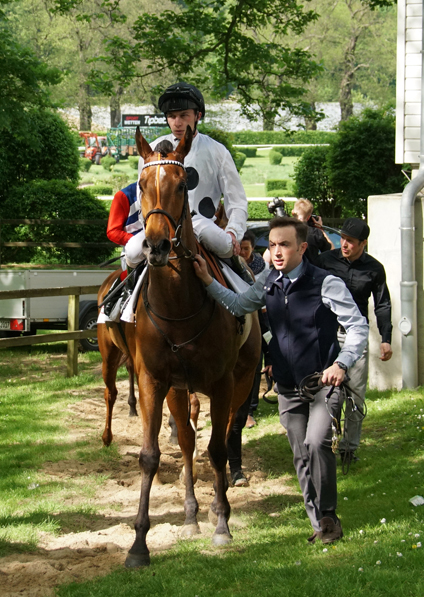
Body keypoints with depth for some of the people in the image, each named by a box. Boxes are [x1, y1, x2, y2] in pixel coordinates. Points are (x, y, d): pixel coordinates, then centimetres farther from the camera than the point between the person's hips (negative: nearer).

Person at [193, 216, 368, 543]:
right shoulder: (268, 281, 3)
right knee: (301, 456, 9)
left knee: (317, 443, -23)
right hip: (288, 387, 6)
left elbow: (358, 326, -12)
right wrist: (208, 281, -6)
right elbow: (239, 305, 6)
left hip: (324, 382, -6)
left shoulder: (325, 283, -14)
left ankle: (328, 515, -6)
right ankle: (319, 523, 21)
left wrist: (341, 363, -24)